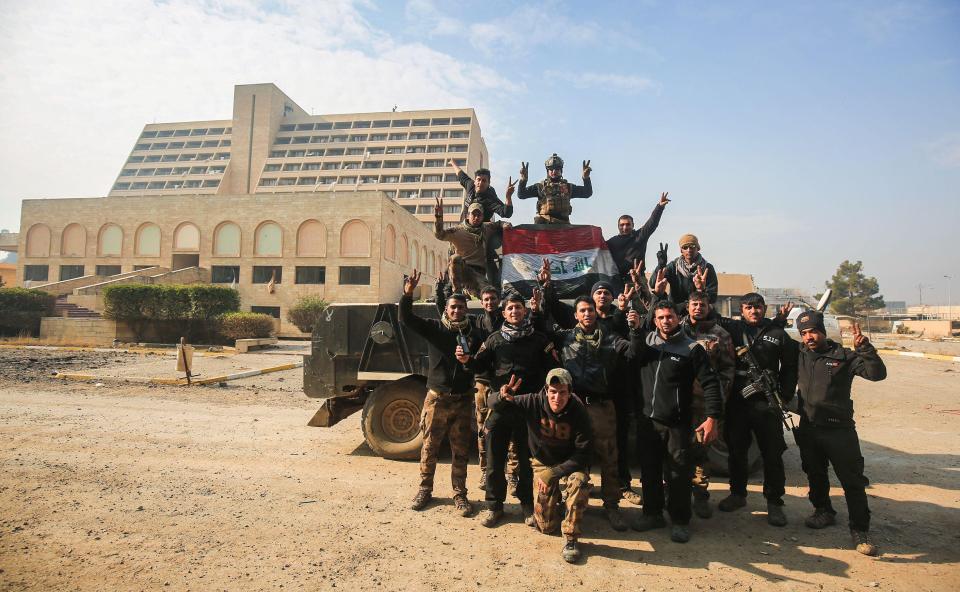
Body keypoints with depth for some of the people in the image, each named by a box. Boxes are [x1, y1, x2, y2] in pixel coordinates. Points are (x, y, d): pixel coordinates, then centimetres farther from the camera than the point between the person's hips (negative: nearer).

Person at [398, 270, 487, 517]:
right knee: (429, 446, 10)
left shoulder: (474, 333, 0)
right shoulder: (434, 328, -1)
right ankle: (425, 490, 27)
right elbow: (406, 319, -11)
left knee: (461, 450, 8)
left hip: (463, 399, 1)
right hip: (437, 397, 0)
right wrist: (408, 294, -26)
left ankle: (459, 495, 21)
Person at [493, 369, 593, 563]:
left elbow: (583, 454, -21)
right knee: (546, 526, -1)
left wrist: (553, 474, -28)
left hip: (570, 462, -1)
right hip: (542, 463, 1)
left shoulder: (578, 412, -24)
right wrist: (503, 397, -40)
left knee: (579, 481, -36)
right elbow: (494, 405, -15)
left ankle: (570, 536, -16)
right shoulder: (534, 403, -22)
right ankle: (556, 498, 33)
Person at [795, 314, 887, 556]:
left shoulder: (844, 357, -6)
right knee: (815, 475, 18)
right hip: (808, 429, 4)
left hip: (839, 429, -4)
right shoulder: (800, 356, 5)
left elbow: (877, 373, -15)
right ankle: (823, 512, 38)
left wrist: (864, 348, -27)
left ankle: (860, 531, 8)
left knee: (852, 481, -2)